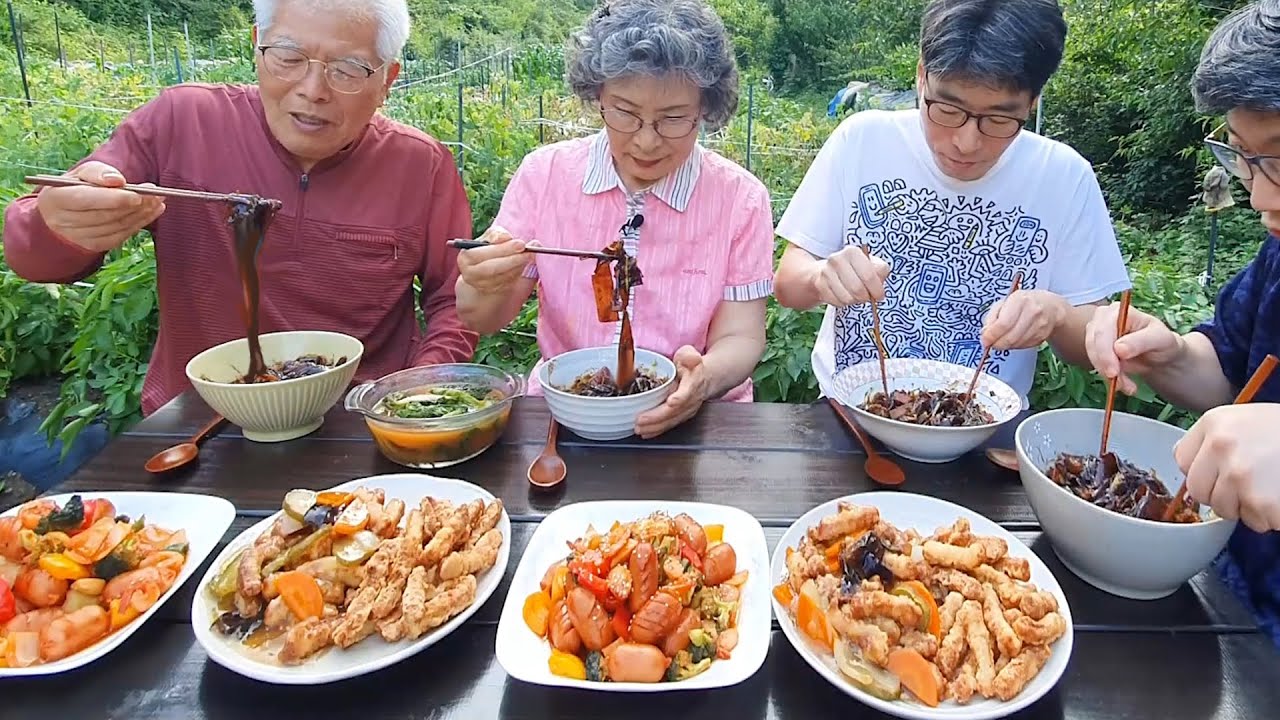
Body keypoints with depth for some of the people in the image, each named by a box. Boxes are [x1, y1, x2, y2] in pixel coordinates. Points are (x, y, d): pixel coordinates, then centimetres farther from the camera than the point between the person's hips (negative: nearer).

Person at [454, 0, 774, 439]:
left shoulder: (741, 199, -5)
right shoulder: (545, 173, -2)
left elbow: (740, 338, -4)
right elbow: (482, 320, 1)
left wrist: (704, 378, -27)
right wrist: (490, 286, -23)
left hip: (693, 422, 2)